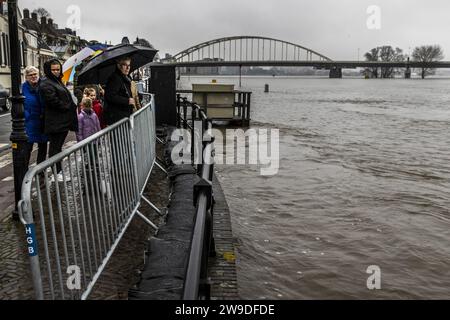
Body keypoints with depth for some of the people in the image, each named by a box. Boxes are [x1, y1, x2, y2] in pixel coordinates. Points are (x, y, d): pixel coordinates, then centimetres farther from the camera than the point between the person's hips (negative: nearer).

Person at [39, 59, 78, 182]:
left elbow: (66, 97, 25)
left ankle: (59, 171, 21)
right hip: (55, 122, -10)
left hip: (63, 121, 10)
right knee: (55, 147, -3)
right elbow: (53, 101, -21)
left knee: (58, 146, 14)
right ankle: (57, 173, 1)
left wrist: (72, 107, 8)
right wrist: (68, 107, -12)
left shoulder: (58, 82, 20)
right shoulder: (46, 84, -11)